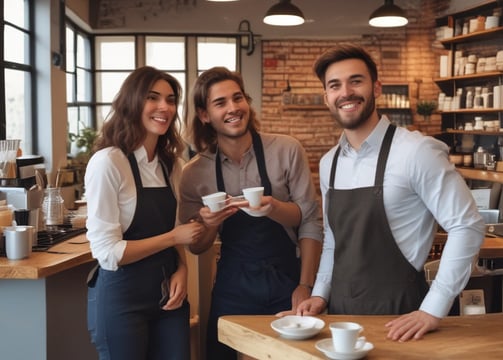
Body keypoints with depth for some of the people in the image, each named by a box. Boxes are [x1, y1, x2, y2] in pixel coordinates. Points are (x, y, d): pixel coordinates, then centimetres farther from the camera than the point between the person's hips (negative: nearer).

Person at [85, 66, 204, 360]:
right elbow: (107, 252, -18)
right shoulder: (108, 162, -16)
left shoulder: (172, 163, 7)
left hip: (168, 292, 7)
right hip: (122, 300, -6)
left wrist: (181, 269, -3)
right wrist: (173, 237, -14)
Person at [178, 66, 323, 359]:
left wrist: (306, 285, -17)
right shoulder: (194, 173, -3)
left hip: (287, 281, -1)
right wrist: (209, 225, -16)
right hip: (233, 287, 1)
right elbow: (197, 247, 5)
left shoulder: (287, 150, -8)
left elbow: (311, 221, -5)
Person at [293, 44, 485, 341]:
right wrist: (321, 294, 5)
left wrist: (433, 310, -17)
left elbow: (467, 226, -15)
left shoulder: (417, 151, -16)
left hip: (397, 317, -6)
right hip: (340, 312, 6)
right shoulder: (329, 162, 5)